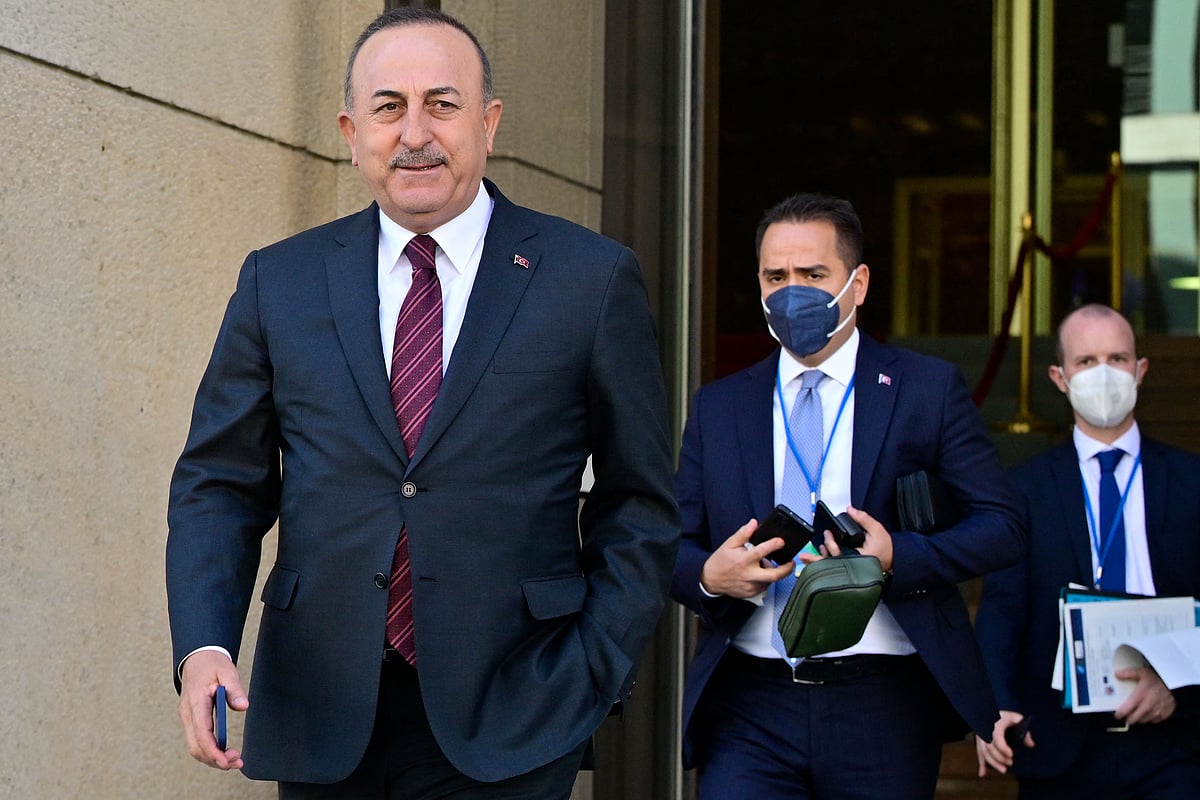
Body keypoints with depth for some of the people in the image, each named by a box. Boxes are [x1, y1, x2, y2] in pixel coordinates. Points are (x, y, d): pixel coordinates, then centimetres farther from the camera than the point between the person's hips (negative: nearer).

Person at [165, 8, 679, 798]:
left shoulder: (594, 278, 1)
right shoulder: (278, 281, 7)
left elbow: (637, 505, 4)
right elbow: (220, 483, 8)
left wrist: (590, 681, -5)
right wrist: (203, 646, -8)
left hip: (508, 726, -2)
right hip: (321, 724, 2)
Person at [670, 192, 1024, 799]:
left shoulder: (929, 390, 5)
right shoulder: (716, 407, 13)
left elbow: (1001, 528, 0)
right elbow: (673, 546, 12)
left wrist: (897, 557, -17)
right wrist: (708, 574, -12)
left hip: (884, 708, -1)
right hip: (750, 708, 1)